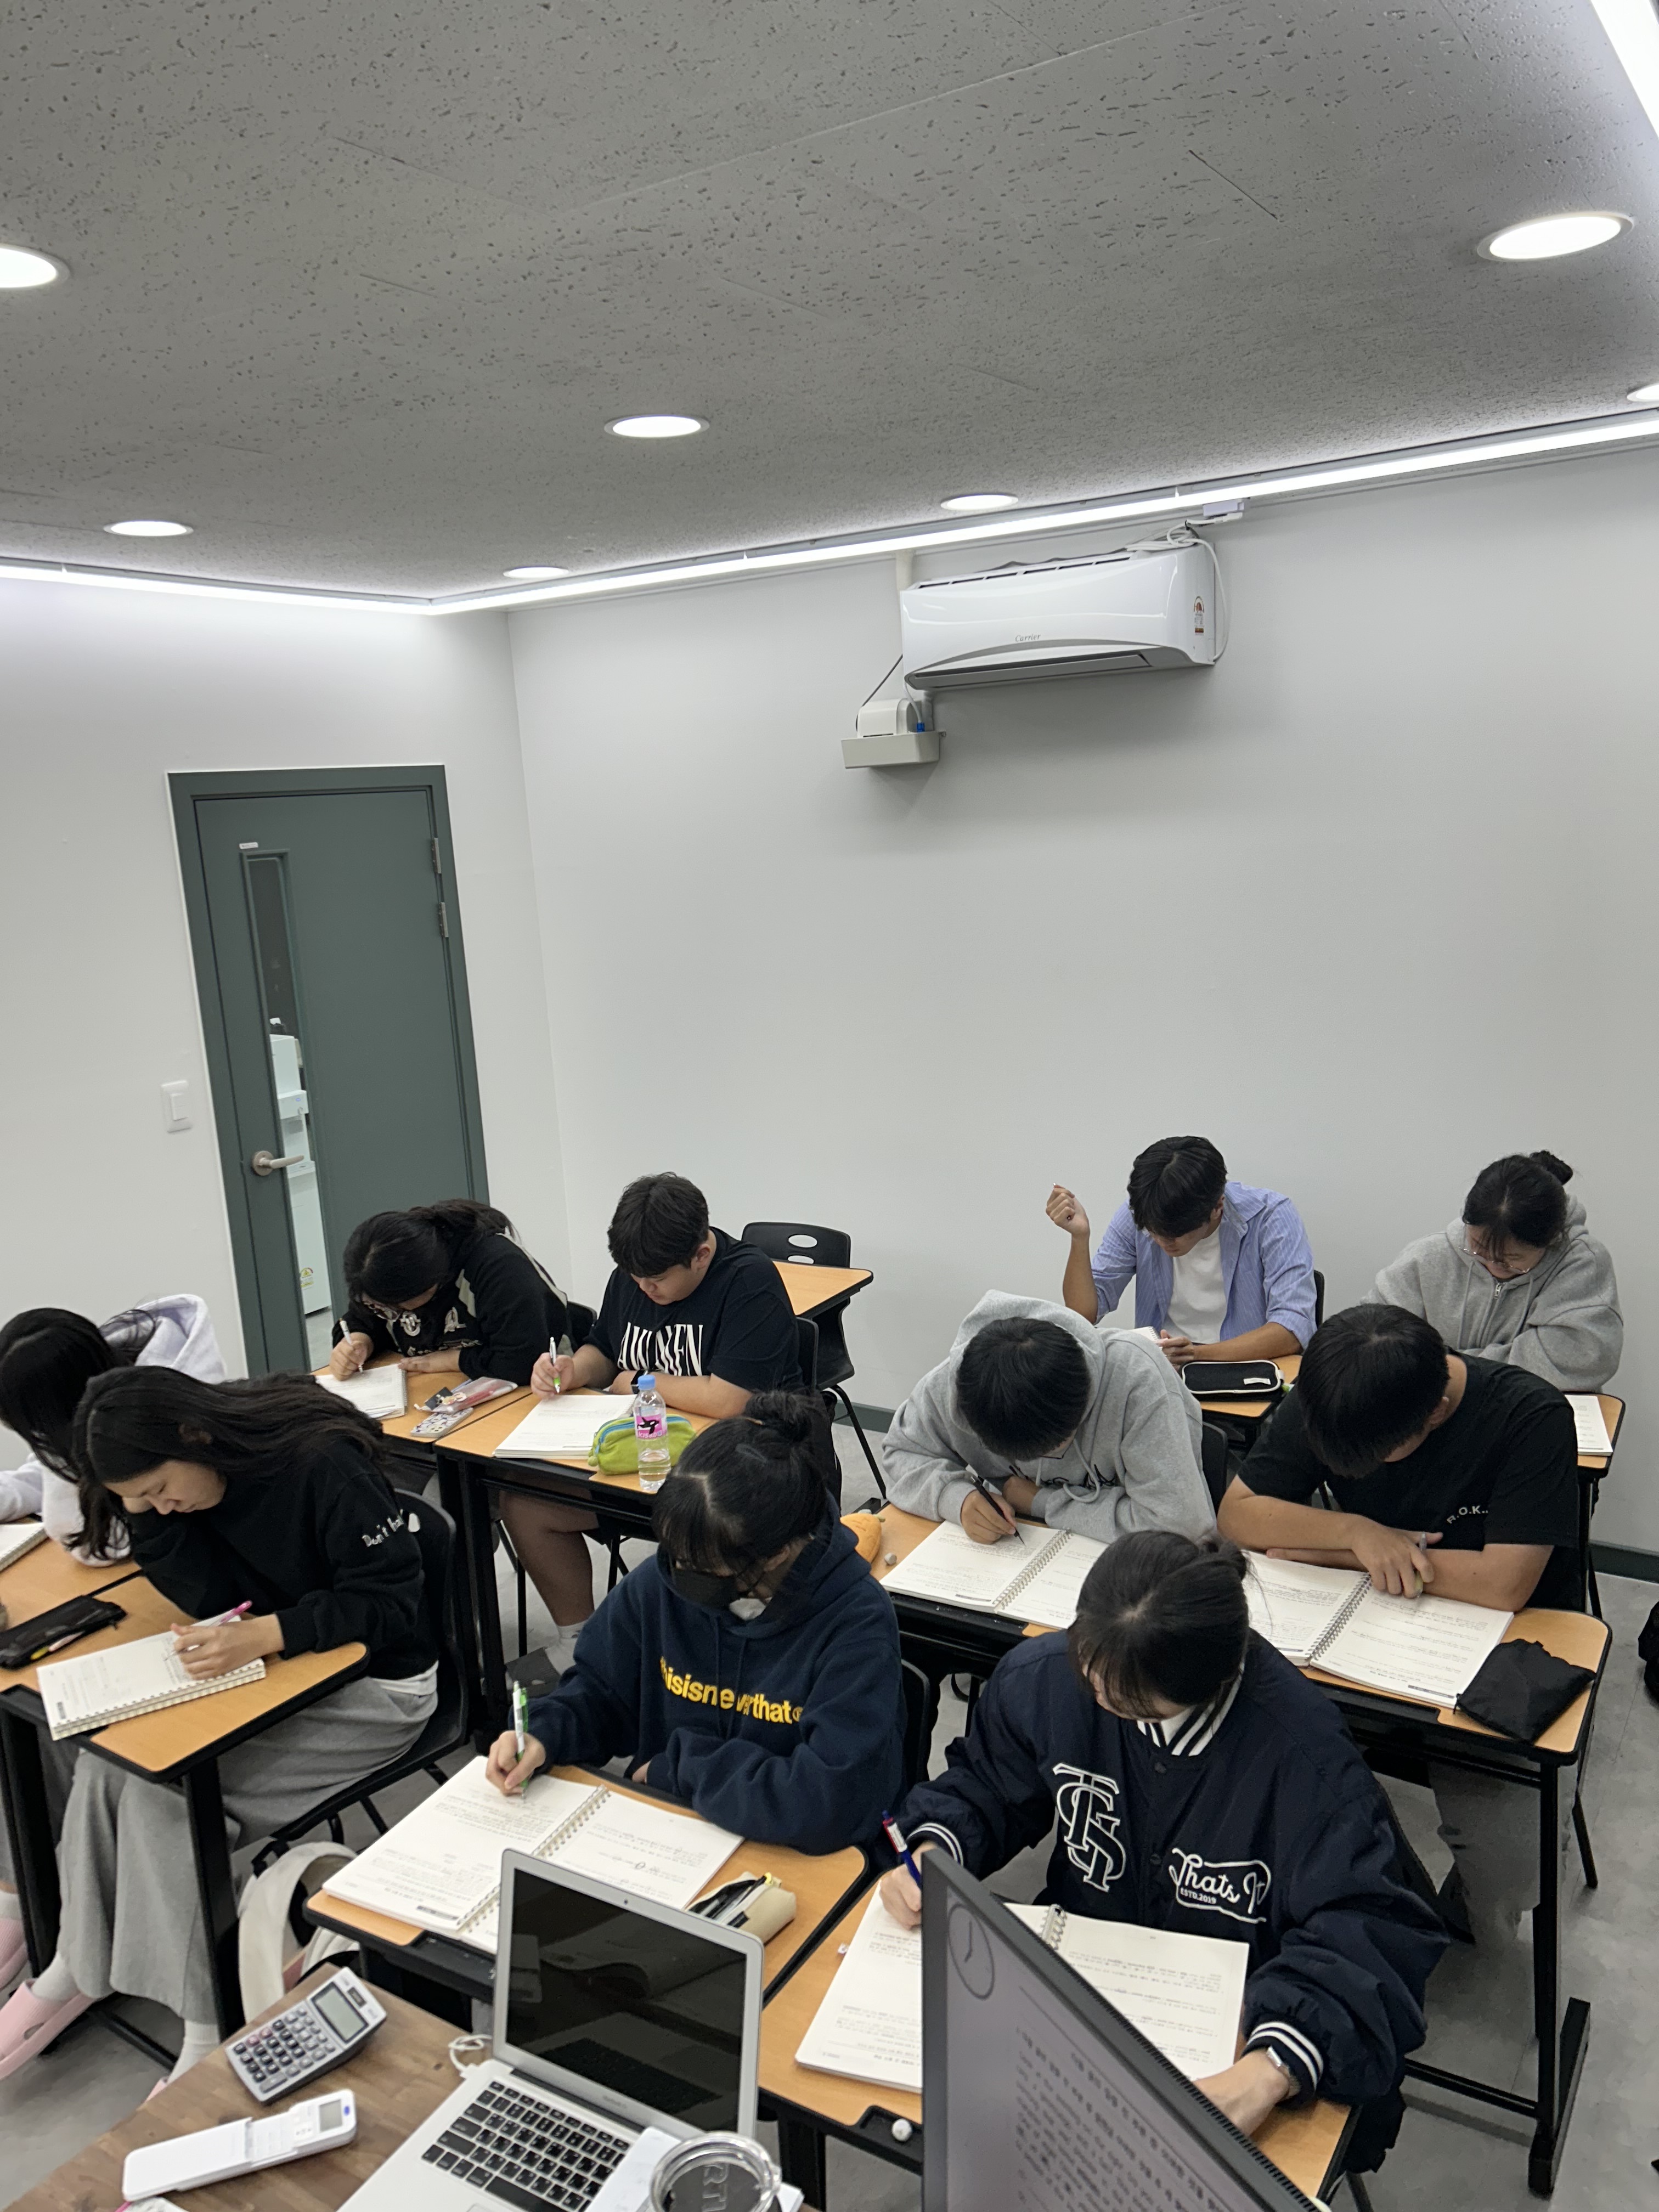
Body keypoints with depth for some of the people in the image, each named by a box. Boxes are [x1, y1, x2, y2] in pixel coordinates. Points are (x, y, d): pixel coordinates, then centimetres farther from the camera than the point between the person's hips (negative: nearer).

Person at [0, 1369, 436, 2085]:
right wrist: (147, 1508, -16)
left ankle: (206, 2021, -2)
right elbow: (209, 1596, -5)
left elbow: (387, 1603, -23)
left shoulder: (324, 1462, -25)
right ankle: (79, 1966, 7)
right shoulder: (192, 1480, -2)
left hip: (375, 1684, -7)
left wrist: (263, 1634, -34)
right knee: (108, 1758, -11)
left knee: (167, 1785, -18)